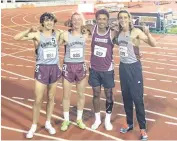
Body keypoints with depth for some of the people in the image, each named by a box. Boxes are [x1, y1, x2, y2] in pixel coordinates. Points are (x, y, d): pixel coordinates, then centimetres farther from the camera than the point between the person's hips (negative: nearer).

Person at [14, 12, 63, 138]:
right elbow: (16, 38, -13)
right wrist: (29, 30, -18)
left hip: (54, 68, 3)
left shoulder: (57, 34, 1)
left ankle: (48, 123, 30)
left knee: (51, 97, 13)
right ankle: (34, 126, 18)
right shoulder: (37, 34, -8)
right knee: (38, 99, 1)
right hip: (41, 69, -3)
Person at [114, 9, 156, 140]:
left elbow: (153, 44, -17)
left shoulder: (136, 32, -12)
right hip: (123, 67, 6)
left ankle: (143, 128, 8)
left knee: (137, 98, -3)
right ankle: (129, 123, 29)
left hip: (134, 67, -5)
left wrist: (148, 34, -34)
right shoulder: (118, 33, 3)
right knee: (126, 97, 13)